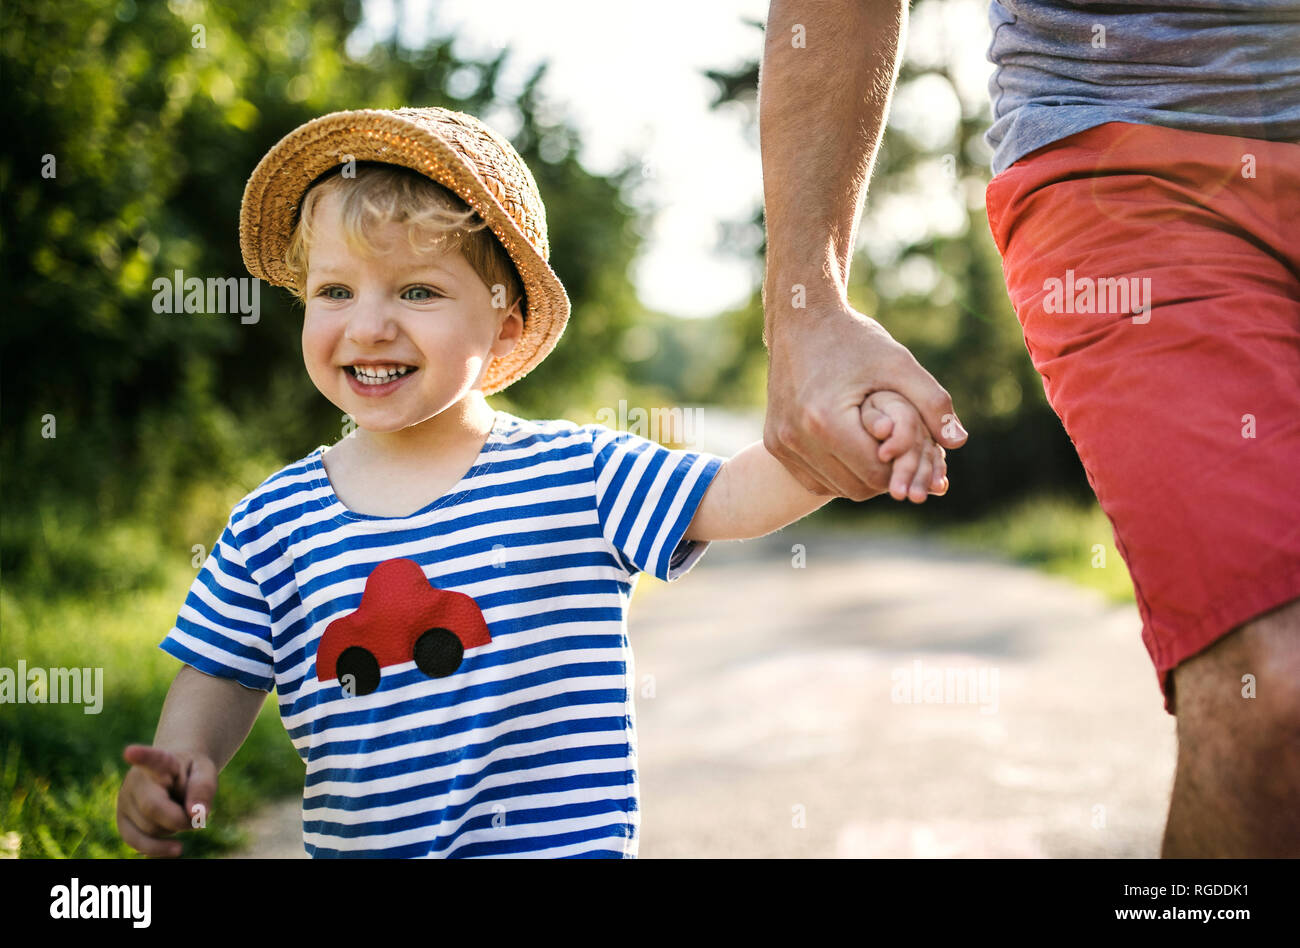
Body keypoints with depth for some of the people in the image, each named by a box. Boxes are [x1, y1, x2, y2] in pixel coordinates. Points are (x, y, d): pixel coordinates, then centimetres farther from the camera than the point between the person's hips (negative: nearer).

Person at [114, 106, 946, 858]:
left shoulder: (574, 475, -3)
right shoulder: (275, 520, 2)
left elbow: (735, 495, -8)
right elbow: (224, 674, 10)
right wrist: (181, 759, -9)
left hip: (561, 841, -3)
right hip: (352, 843, 3)